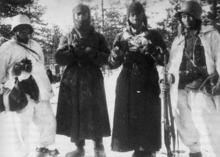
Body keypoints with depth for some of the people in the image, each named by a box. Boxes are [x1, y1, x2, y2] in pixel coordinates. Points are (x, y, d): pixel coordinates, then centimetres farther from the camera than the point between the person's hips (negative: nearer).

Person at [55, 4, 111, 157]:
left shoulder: (98, 37, 7)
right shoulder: (67, 38, 10)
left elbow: (106, 58, -2)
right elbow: (59, 58, -2)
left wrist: (93, 54, -19)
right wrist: (74, 52, -16)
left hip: (93, 80, -1)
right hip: (72, 80, 2)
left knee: (95, 113, -4)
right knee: (75, 114, 3)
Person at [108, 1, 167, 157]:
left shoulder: (153, 35, 6)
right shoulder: (121, 37, 10)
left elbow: (164, 59, -1)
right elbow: (112, 64, 4)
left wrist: (151, 49, -18)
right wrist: (119, 51, -15)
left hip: (148, 84, -2)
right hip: (127, 85, 2)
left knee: (148, 120, -5)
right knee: (127, 119, -2)